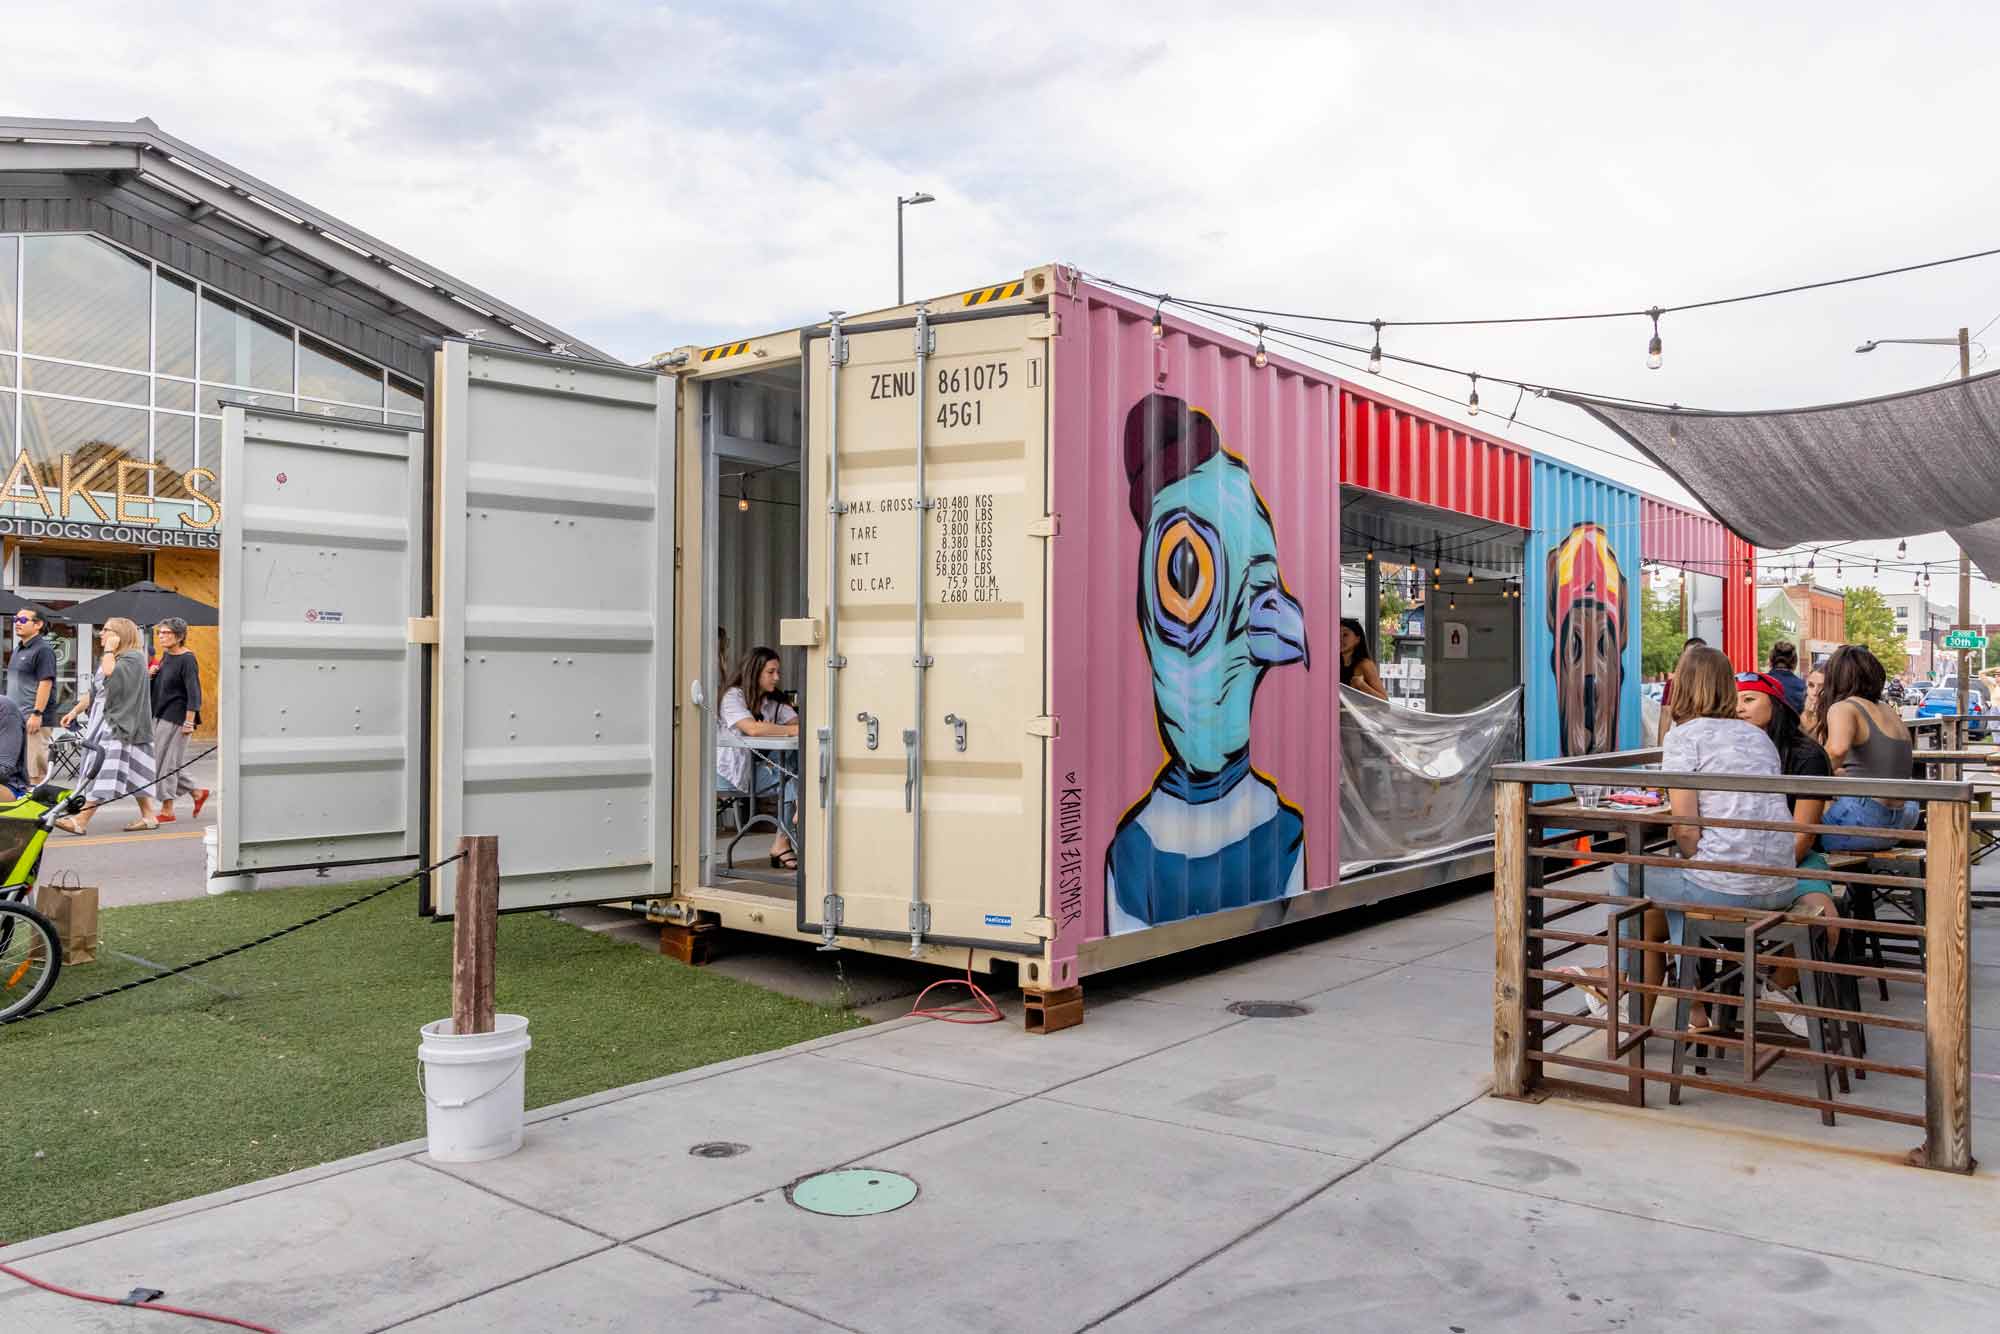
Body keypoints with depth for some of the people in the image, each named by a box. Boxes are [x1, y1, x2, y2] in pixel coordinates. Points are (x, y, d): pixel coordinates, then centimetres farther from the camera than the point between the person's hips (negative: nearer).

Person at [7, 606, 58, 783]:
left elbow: (46, 683, -16)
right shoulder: (18, 649, 18)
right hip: (16, 719, 9)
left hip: (33, 720, -9)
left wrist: (37, 713, -21)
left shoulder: (43, 650, -9)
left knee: (35, 771, -8)